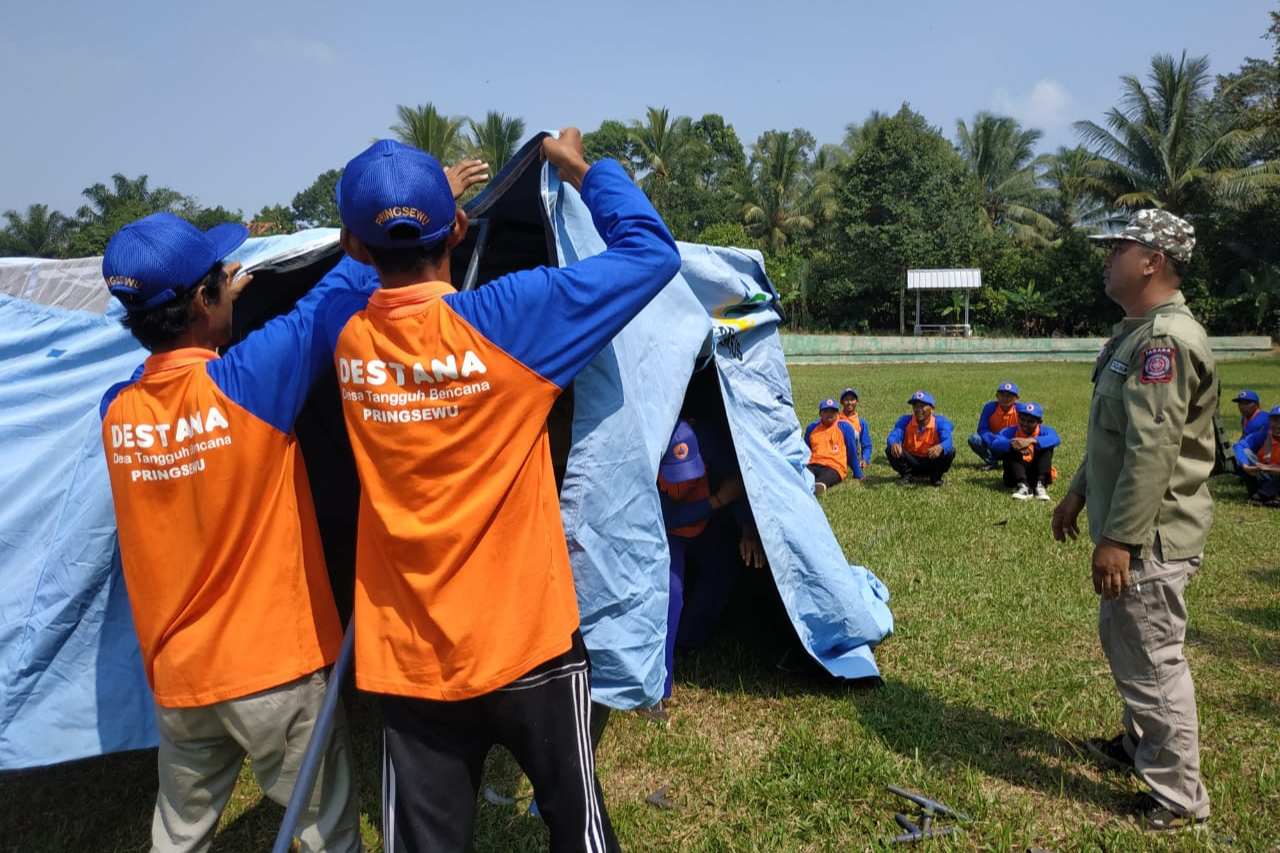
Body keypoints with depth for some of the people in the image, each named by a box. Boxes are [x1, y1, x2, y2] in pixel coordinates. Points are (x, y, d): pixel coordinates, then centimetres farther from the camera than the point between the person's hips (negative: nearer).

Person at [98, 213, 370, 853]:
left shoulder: (116, 411, -2)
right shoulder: (248, 380, -19)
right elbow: (342, 288, -10)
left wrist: (219, 305, 26)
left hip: (176, 677, 6)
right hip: (276, 667, -5)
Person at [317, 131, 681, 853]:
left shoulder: (346, 336, -4)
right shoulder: (509, 318, -17)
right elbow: (652, 253, -7)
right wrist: (582, 169, 5)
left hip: (408, 659, 4)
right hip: (527, 644, -3)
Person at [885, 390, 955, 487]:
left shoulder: (940, 422, -13)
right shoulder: (905, 421, -9)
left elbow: (948, 441, -30)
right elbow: (893, 436, -25)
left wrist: (940, 447, -57)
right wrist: (893, 444, -52)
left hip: (931, 463, -1)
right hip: (910, 463, 1)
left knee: (950, 451, -27)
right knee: (890, 450, -25)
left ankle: (936, 478, -1)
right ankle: (906, 475, 3)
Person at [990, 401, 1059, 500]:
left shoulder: (1044, 431, -5)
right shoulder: (1011, 431, -6)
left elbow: (1055, 439, -32)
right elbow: (994, 443, -27)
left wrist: (1031, 441, -46)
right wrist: (1012, 444, -48)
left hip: (1037, 473, 0)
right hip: (1017, 474, 0)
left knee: (1046, 447, -19)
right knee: (1009, 449, -22)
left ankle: (1040, 484, -32)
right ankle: (1022, 486, -40)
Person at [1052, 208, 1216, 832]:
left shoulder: (1166, 340, -21)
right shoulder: (1137, 333, 13)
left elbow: (1153, 451, -27)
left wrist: (1118, 538, -27)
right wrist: (1079, 492, 23)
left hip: (1151, 537, -11)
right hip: (1131, 528, 11)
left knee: (1152, 659, -1)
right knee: (1123, 637, 24)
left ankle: (1178, 797, 14)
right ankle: (1141, 744, 43)